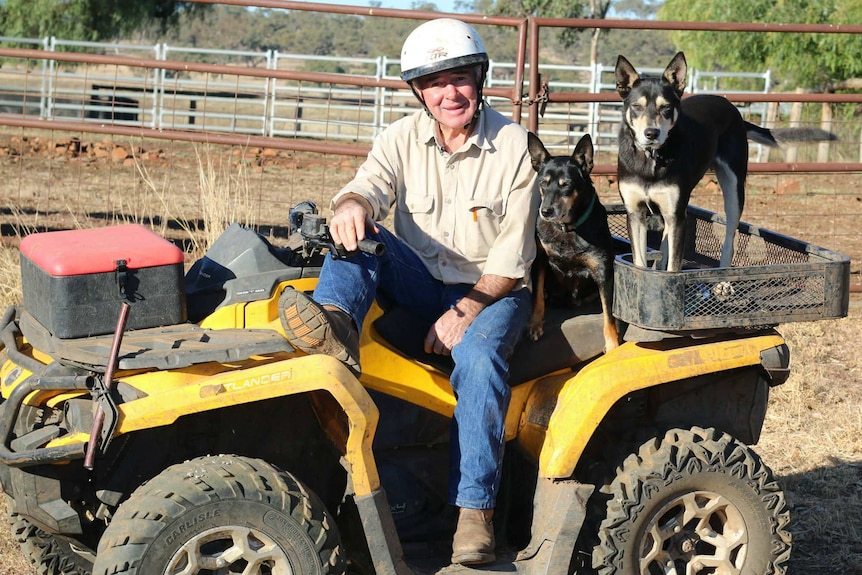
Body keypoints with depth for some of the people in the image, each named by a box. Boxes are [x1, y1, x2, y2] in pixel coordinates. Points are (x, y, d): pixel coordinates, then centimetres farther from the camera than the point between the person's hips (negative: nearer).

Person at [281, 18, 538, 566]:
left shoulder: (515, 147, -8)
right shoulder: (403, 139, 1)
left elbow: (512, 261, -9)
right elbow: (369, 186, -19)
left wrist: (465, 311, -20)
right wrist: (351, 207, -44)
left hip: (490, 290, -3)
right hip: (421, 283, 3)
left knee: (479, 358, -33)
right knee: (359, 232, -21)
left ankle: (475, 510, -29)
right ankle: (337, 324, -49)